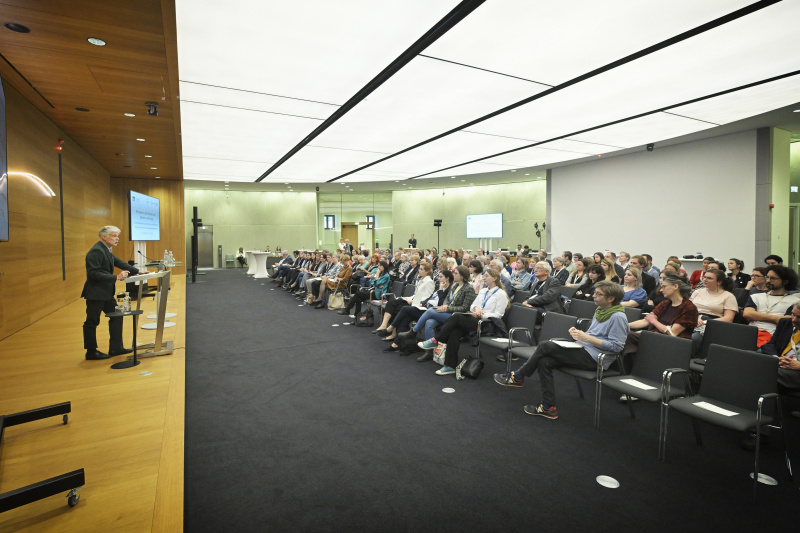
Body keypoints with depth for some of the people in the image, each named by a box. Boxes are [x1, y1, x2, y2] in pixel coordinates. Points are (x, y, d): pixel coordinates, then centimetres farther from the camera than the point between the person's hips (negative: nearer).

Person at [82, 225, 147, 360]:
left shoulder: (106, 250, 12)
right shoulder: (96, 251, -19)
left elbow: (118, 262, 20)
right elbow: (93, 273, -25)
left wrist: (137, 271, 19)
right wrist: (116, 278, -27)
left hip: (106, 293, 10)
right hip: (95, 293, -10)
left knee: (116, 316, 12)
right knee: (92, 322, 3)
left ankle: (116, 348, 19)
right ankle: (91, 352, 15)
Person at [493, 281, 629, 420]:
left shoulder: (618, 317, -11)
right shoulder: (600, 311, 17)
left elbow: (616, 346, -17)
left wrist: (587, 338, -20)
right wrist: (579, 333, 5)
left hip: (594, 358, -9)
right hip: (583, 351, 9)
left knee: (545, 345, -19)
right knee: (544, 362, -14)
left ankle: (517, 377, -2)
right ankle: (549, 408, -6)